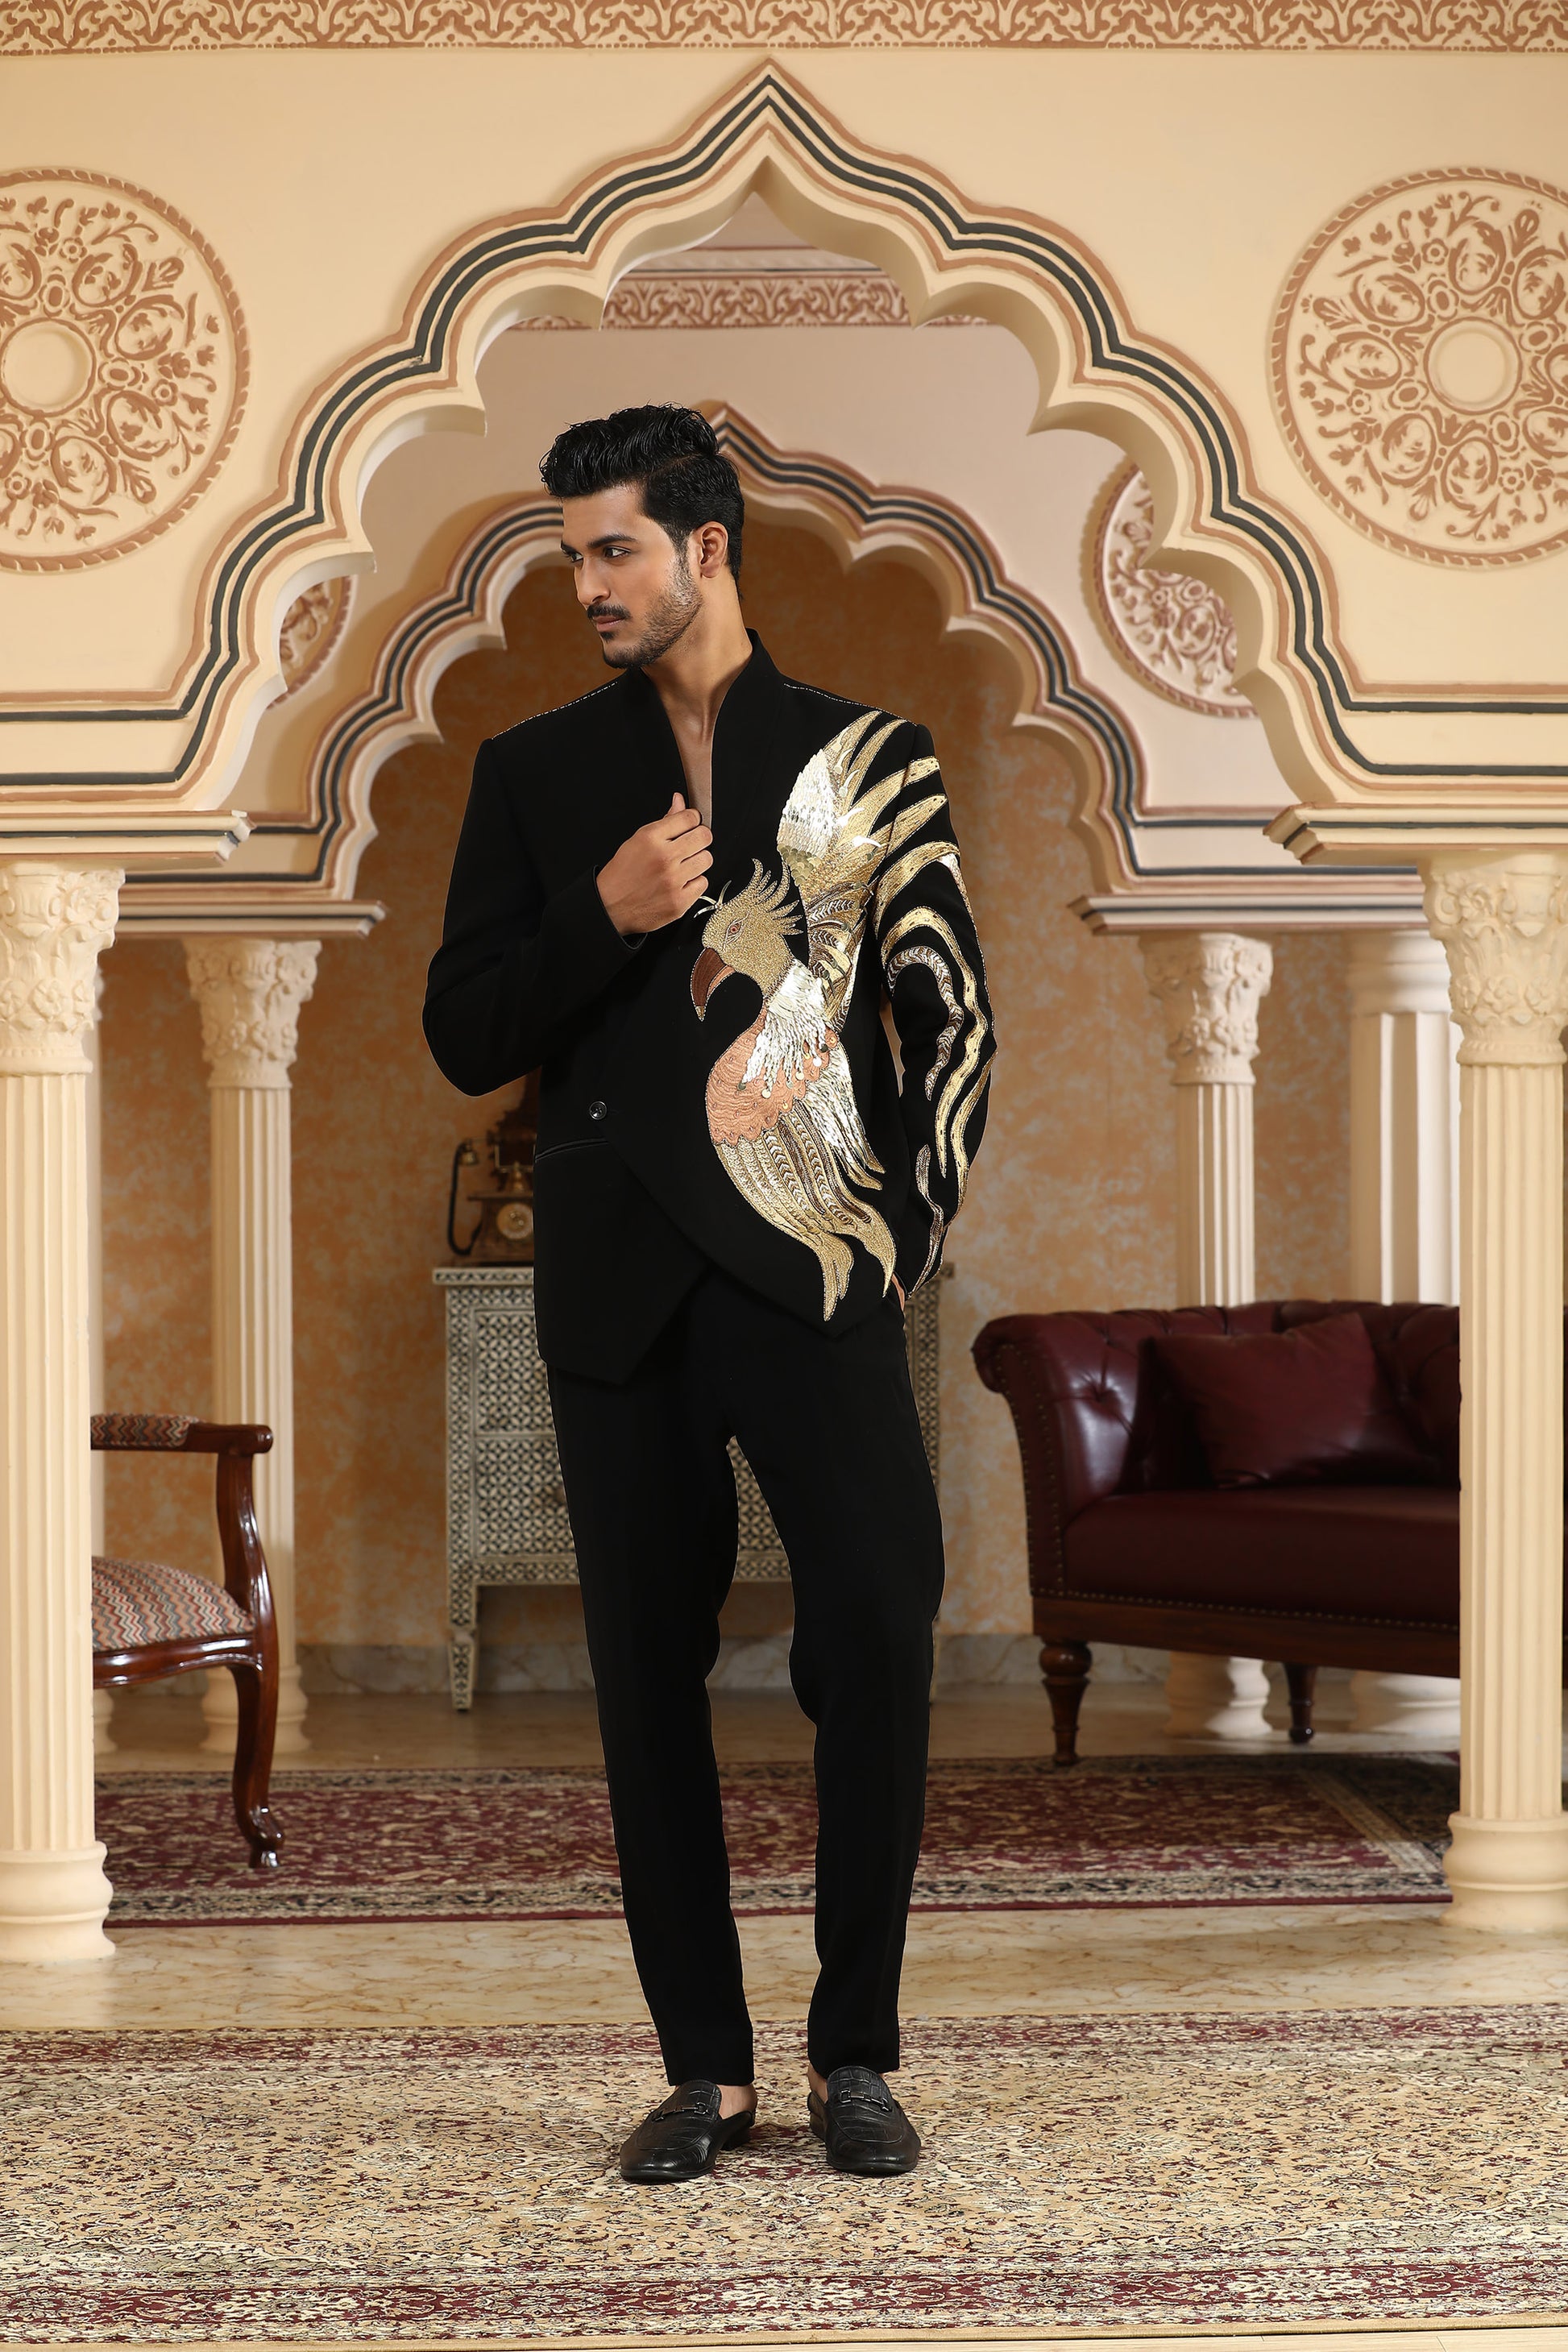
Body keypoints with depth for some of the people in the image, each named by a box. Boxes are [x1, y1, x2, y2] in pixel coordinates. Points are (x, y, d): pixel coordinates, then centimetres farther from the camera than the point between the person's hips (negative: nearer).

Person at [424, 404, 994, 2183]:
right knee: (648, 1675, 3)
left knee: (878, 1633, -12)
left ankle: (854, 2054, 2)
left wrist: (917, 1217, 1)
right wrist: (605, 918, -7)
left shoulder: (867, 758, 8)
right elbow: (464, 1039, 8)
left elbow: (952, 1014, 10)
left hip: (814, 1269, -2)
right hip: (620, 1286, 2)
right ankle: (704, 2069, 13)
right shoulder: (535, 773, 12)